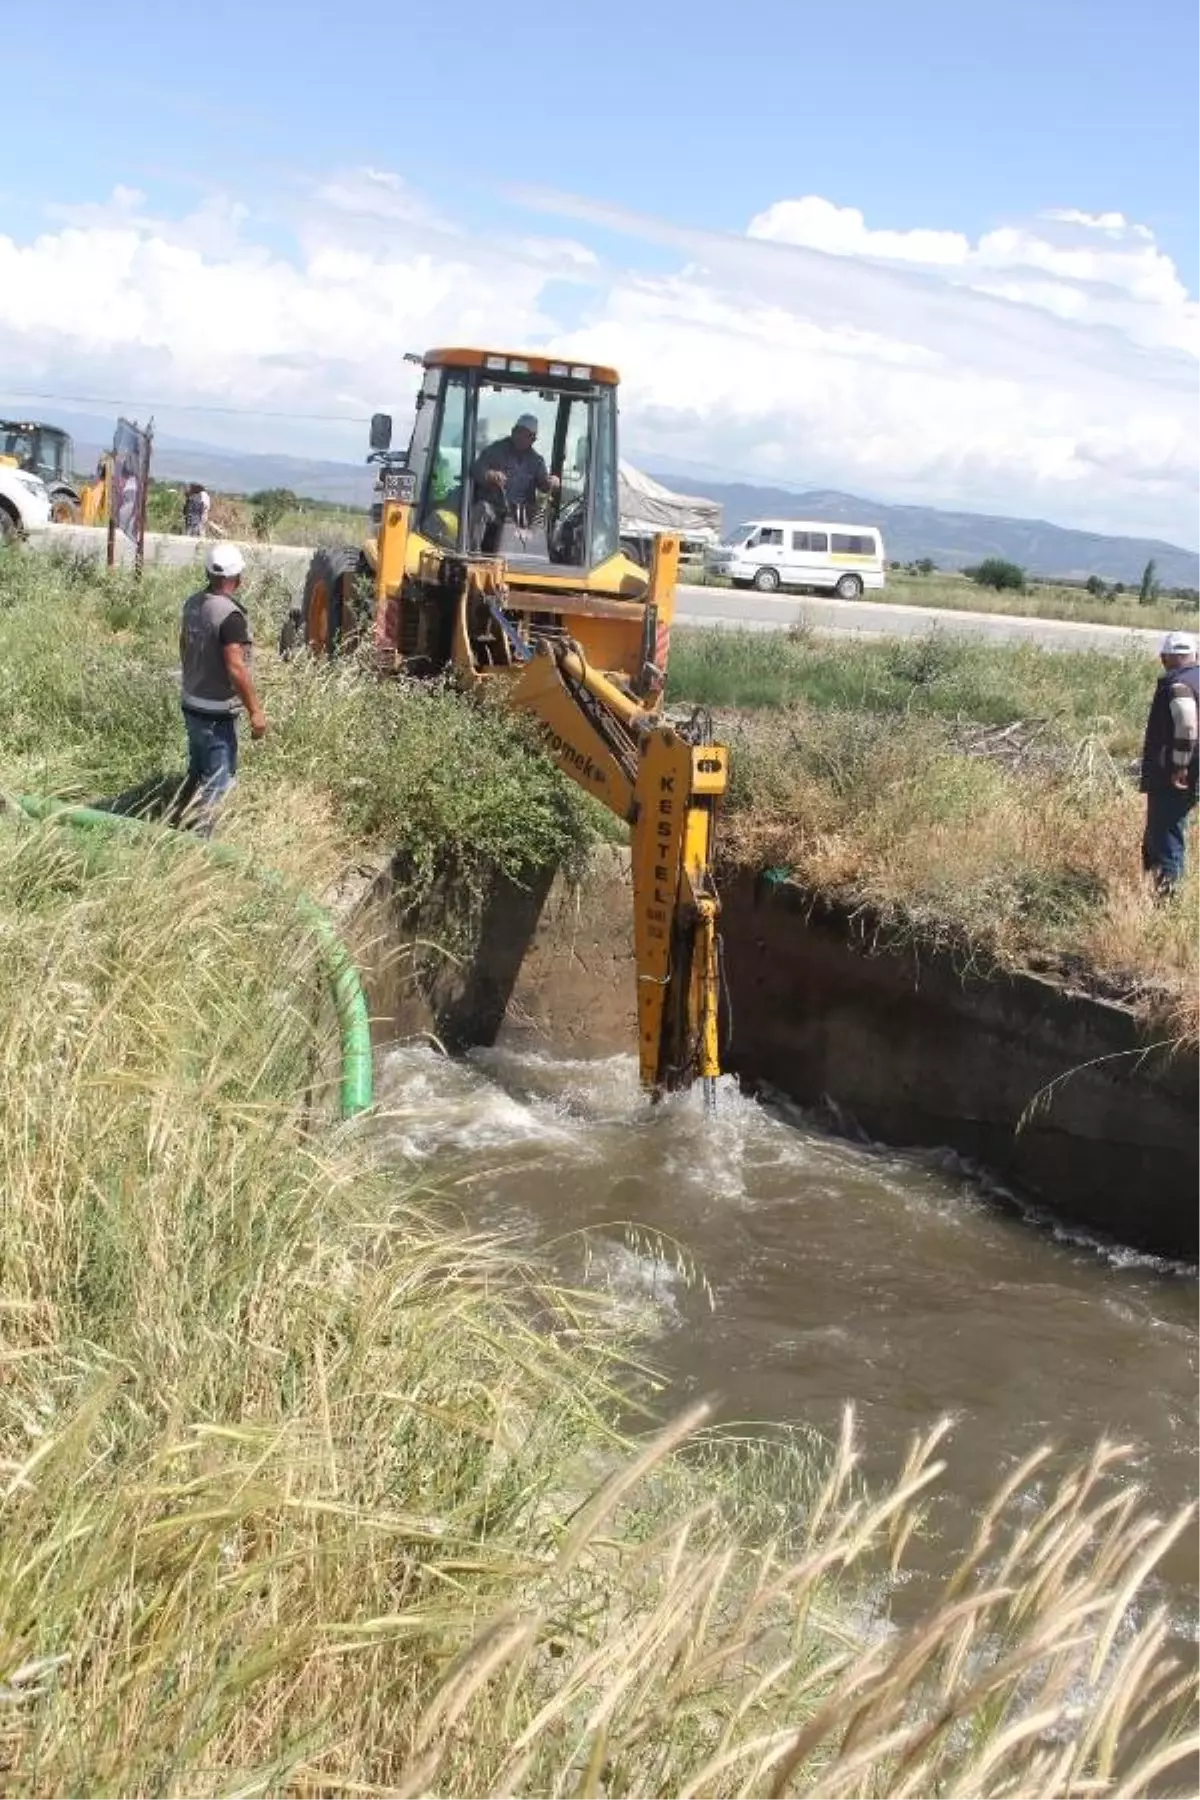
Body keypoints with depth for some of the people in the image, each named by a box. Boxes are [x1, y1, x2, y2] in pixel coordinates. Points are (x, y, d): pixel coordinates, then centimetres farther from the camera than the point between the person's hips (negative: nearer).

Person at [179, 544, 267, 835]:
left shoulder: (193, 604, 2)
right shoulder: (230, 615, -23)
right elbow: (236, 668, -25)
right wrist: (256, 711, -19)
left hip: (192, 705, 9)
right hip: (217, 714, -9)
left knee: (197, 774, 21)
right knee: (218, 781, 0)